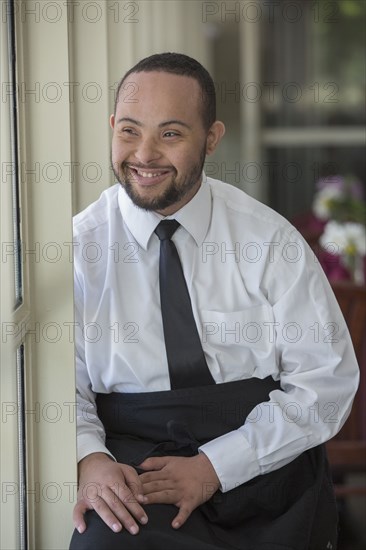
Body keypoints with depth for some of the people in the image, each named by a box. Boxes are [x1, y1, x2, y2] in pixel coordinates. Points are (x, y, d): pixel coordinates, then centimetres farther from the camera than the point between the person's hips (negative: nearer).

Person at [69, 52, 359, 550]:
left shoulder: (269, 240, 0)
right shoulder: (80, 246, 2)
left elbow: (328, 380, -2)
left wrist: (213, 466, -13)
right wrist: (89, 461, -23)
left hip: (263, 468, 2)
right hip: (130, 455, -1)